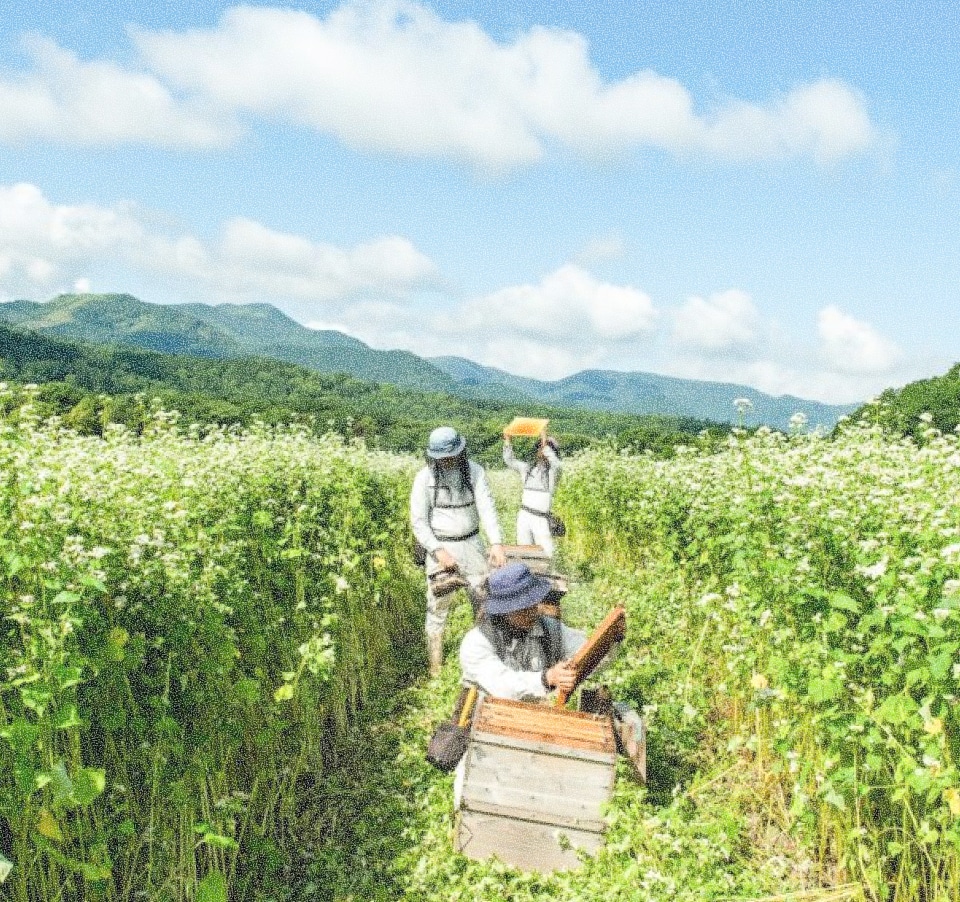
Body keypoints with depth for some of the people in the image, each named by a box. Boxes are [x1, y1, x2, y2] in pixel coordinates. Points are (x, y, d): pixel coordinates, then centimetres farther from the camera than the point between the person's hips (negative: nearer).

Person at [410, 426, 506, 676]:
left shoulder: (474, 471, -3)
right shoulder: (425, 478, -8)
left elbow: (487, 507, -12)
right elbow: (418, 522, -7)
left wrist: (496, 542, -26)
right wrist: (438, 551, -19)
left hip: (471, 544, 3)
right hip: (440, 547, -2)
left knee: (484, 600, 9)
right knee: (438, 607, 1)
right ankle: (435, 670, 11)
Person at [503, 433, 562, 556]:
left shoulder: (552, 471, -3)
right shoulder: (528, 468, 13)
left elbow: (556, 463, -26)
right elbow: (510, 461, 15)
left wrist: (546, 444, -34)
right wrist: (507, 442, 3)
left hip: (540, 518, -5)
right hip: (524, 515, 5)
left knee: (546, 554, -8)